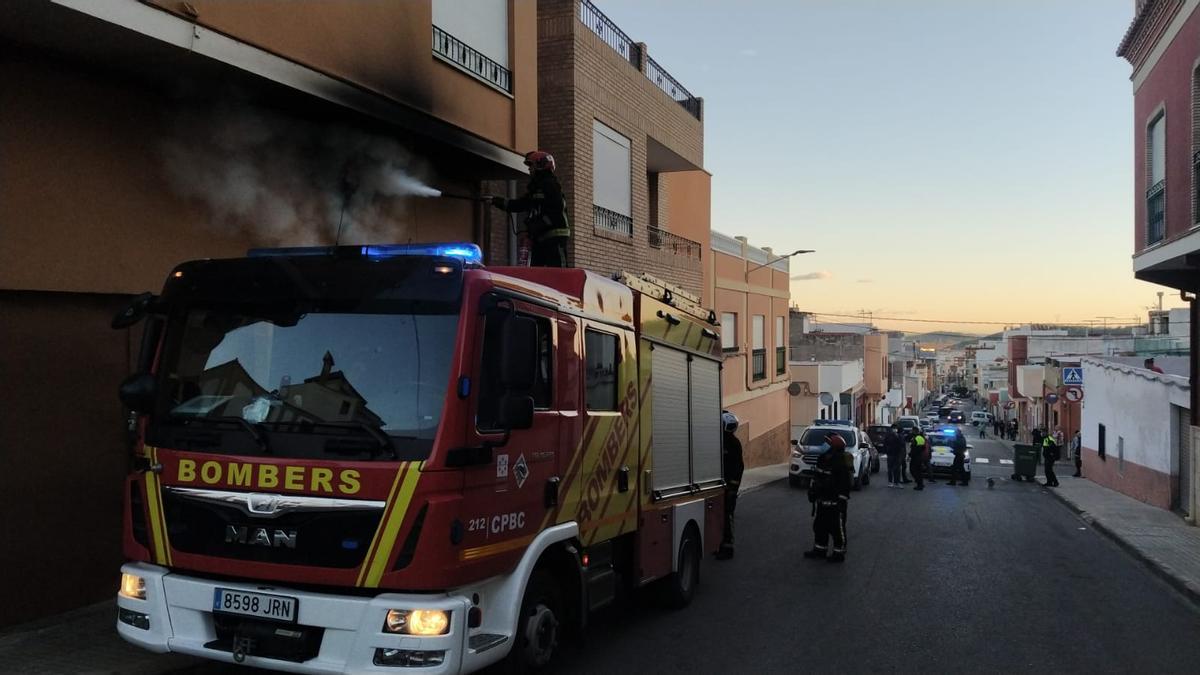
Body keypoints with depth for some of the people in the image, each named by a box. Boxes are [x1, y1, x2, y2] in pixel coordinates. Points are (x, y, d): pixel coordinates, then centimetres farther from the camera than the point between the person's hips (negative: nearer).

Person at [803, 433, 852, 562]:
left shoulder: (841, 465, -19)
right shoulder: (822, 460, 5)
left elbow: (844, 486, -17)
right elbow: (816, 478, 17)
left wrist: (842, 501, -18)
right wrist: (812, 492, 18)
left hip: (835, 504, -8)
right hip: (821, 501, 8)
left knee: (837, 528, 3)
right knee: (819, 526, 15)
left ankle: (839, 552, 14)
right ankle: (820, 550, 28)